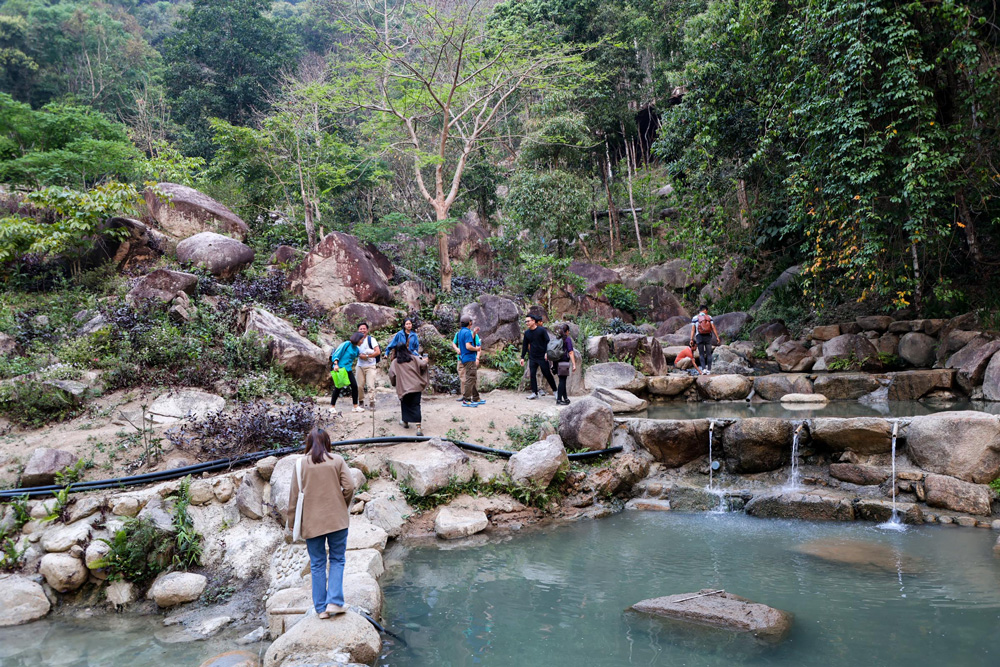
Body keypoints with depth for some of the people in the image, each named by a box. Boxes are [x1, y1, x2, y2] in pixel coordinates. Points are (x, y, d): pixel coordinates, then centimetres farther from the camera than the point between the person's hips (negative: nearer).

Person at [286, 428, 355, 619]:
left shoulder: (301, 464, 0)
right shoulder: (337, 460, -1)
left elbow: (294, 495, 0)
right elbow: (349, 487, -7)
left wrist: (292, 522, 9)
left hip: (312, 522, 1)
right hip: (337, 520, 0)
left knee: (317, 564, 9)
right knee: (337, 560, 11)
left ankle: (321, 608, 13)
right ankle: (335, 602, 0)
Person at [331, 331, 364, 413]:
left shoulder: (356, 349, 13)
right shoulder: (346, 344, -9)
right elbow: (337, 354, -12)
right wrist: (336, 364, -23)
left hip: (348, 369, 7)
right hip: (340, 368, -7)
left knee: (354, 386, -2)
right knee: (338, 387, -3)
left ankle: (356, 406, 5)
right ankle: (332, 406, 12)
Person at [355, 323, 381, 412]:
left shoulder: (371, 339, -5)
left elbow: (378, 352, -12)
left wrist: (367, 356, -15)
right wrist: (359, 355, -4)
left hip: (370, 366, -4)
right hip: (360, 366, 4)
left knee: (370, 385, -10)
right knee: (359, 385, 3)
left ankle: (371, 403, -3)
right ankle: (360, 401, 18)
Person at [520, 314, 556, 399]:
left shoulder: (541, 330, -6)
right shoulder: (527, 333, 7)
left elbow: (547, 341, -6)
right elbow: (525, 345, 14)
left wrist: (546, 353, -15)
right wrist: (522, 357, 11)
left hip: (542, 357, -4)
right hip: (532, 358, 5)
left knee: (547, 374, 1)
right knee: (532, 375, 0)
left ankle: (554, 390, 15)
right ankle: (534, 393, 8)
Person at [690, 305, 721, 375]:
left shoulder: (695, 318, 3)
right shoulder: (709, 317, 4)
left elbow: (693, 329, -2)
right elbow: (713, 328, -1)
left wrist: (691, 339, -3)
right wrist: (717, 337, 2)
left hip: (699, 337, 0)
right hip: (708, 337, 0)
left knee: (701, 354, 4)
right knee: (709, 354, 6)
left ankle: (704, 369, -9)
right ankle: (709, 370, 4)